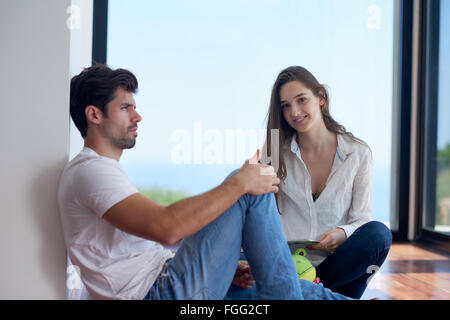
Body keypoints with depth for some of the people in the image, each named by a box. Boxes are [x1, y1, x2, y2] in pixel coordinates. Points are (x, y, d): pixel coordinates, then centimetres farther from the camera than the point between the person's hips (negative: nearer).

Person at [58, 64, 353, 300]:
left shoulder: (104, 170, 24)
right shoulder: (90, 171, -12)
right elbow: (166, 228, -29)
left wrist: (220, 265, 13)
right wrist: (240, 183, -20)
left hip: (166, 284, 10)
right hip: (162, 292, -10)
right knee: (251, 191, -13)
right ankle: (286, 295, -6)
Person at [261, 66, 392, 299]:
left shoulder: (358, 153, 4)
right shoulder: (276, 154, 4)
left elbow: (362, 218, 3)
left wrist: (343, 234, -19)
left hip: (337, 260, 2)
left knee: (378, 233, -29)